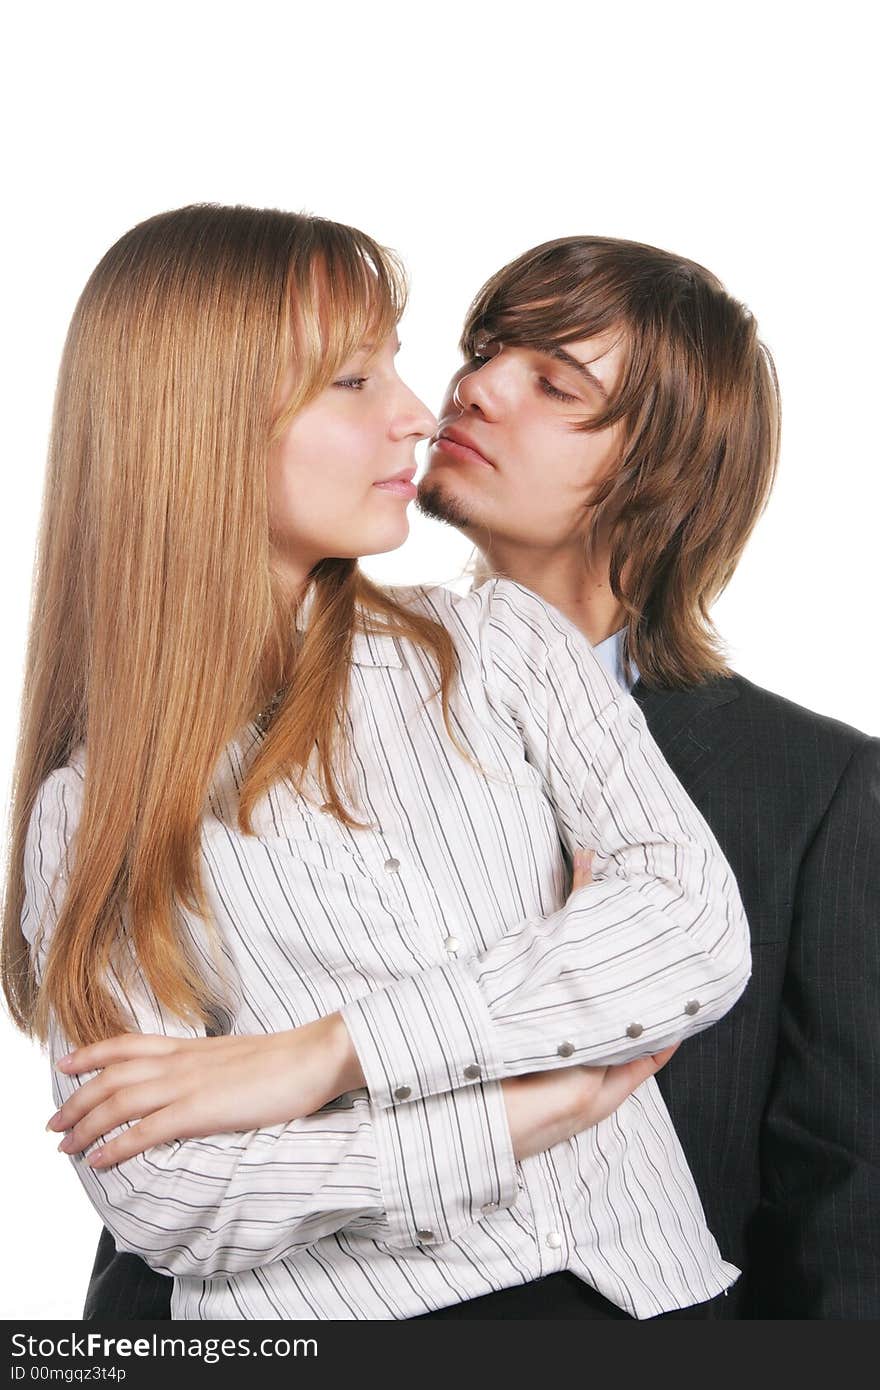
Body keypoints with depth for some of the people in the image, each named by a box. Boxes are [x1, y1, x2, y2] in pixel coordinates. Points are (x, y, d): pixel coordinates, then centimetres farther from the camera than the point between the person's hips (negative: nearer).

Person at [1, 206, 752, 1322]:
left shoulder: (500, 646, 11)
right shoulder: (93, 806, 5)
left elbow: (697, 928, -3)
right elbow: (156, 1196, -5)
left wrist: (327, 1052, -9)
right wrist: (539, 1107, -9)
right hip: (329, 1316, -1)